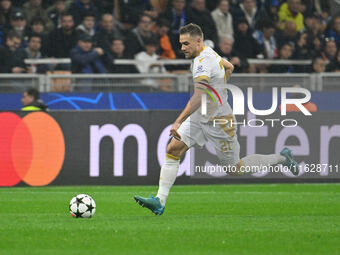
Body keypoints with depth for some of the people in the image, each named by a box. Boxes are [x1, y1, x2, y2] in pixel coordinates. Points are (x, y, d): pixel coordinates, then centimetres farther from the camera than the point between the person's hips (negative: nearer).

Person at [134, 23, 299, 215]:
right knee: (173, 149, -8)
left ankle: (282, 158, 25)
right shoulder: (210, 52, 3)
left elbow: (198, 97, -38)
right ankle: (160, 201, -12)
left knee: (236, 168, 5)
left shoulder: (203, 63, -26)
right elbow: (229, 67, 23)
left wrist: (178, 122, -44)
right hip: (200, 118, 9)